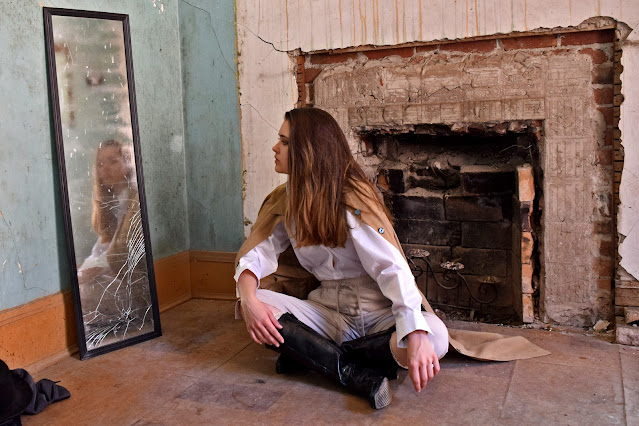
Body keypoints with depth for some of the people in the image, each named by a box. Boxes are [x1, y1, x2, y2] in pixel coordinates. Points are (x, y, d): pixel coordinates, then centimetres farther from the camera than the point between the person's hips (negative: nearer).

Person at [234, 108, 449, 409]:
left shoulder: (351, 198, -15)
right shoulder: (287, 200, 4)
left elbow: (391, 268, -25)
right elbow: (258, 252, -2)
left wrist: (416, 335, -40)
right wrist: (249, 299, -25)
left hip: (377, 314, -4)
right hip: (327, 312, 4)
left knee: (435, 337, -33)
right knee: (254, 306, -19)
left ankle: (309, 354, -18)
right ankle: (355, 373, -20)